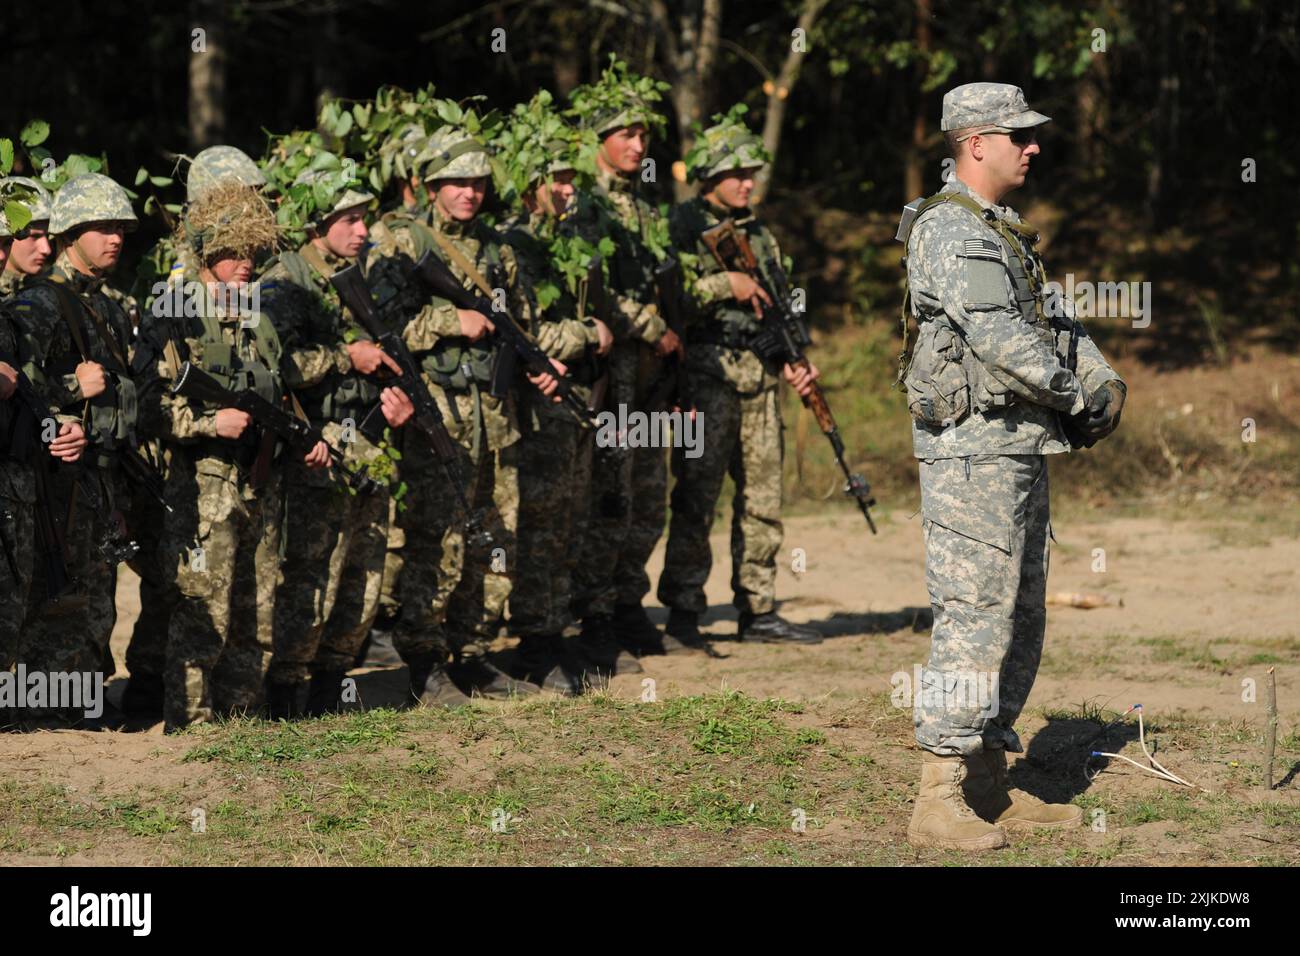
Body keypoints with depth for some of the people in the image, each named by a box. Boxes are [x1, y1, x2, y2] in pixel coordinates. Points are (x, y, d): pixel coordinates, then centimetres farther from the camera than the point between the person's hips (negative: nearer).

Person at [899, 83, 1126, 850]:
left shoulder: (1006, 233, 19)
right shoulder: (950, 228, -13)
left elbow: (1057, 322, 19)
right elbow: (997, 335, -23)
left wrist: (1103, 380, 1)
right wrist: (1076, 393, -12)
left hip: (1023, 449, 10)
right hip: (974, 448, -10)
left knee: (1020, 622, 13)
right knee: (974, 618, -11)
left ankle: (990, 785, 20)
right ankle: (941, 800, -10)